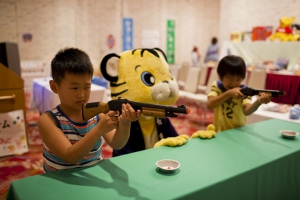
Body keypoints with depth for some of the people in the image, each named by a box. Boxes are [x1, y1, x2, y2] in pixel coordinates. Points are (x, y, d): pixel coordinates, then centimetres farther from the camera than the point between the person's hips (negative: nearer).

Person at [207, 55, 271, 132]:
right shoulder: (217, 86, -2)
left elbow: (246, 111, -21)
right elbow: (210, 105, -18)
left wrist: (258, 102, -38)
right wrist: (228, 93, -25)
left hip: (239, 132, 0)